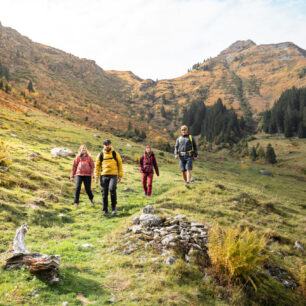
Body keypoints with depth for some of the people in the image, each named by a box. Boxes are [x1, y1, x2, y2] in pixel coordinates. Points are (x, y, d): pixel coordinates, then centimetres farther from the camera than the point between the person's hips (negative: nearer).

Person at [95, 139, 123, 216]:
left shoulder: (115, 154, 5)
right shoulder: (100, 155, 8)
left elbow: (120, 164, 10)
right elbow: (97, 166, 11)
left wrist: (120, 175, 5)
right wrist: (96, 177, 4)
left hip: (113, 175, -2)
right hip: (104, 176, 2)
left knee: (112, 189, -24)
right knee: (104, 193, 3)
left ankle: (114, 206, -7)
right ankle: (105, 210, 15)